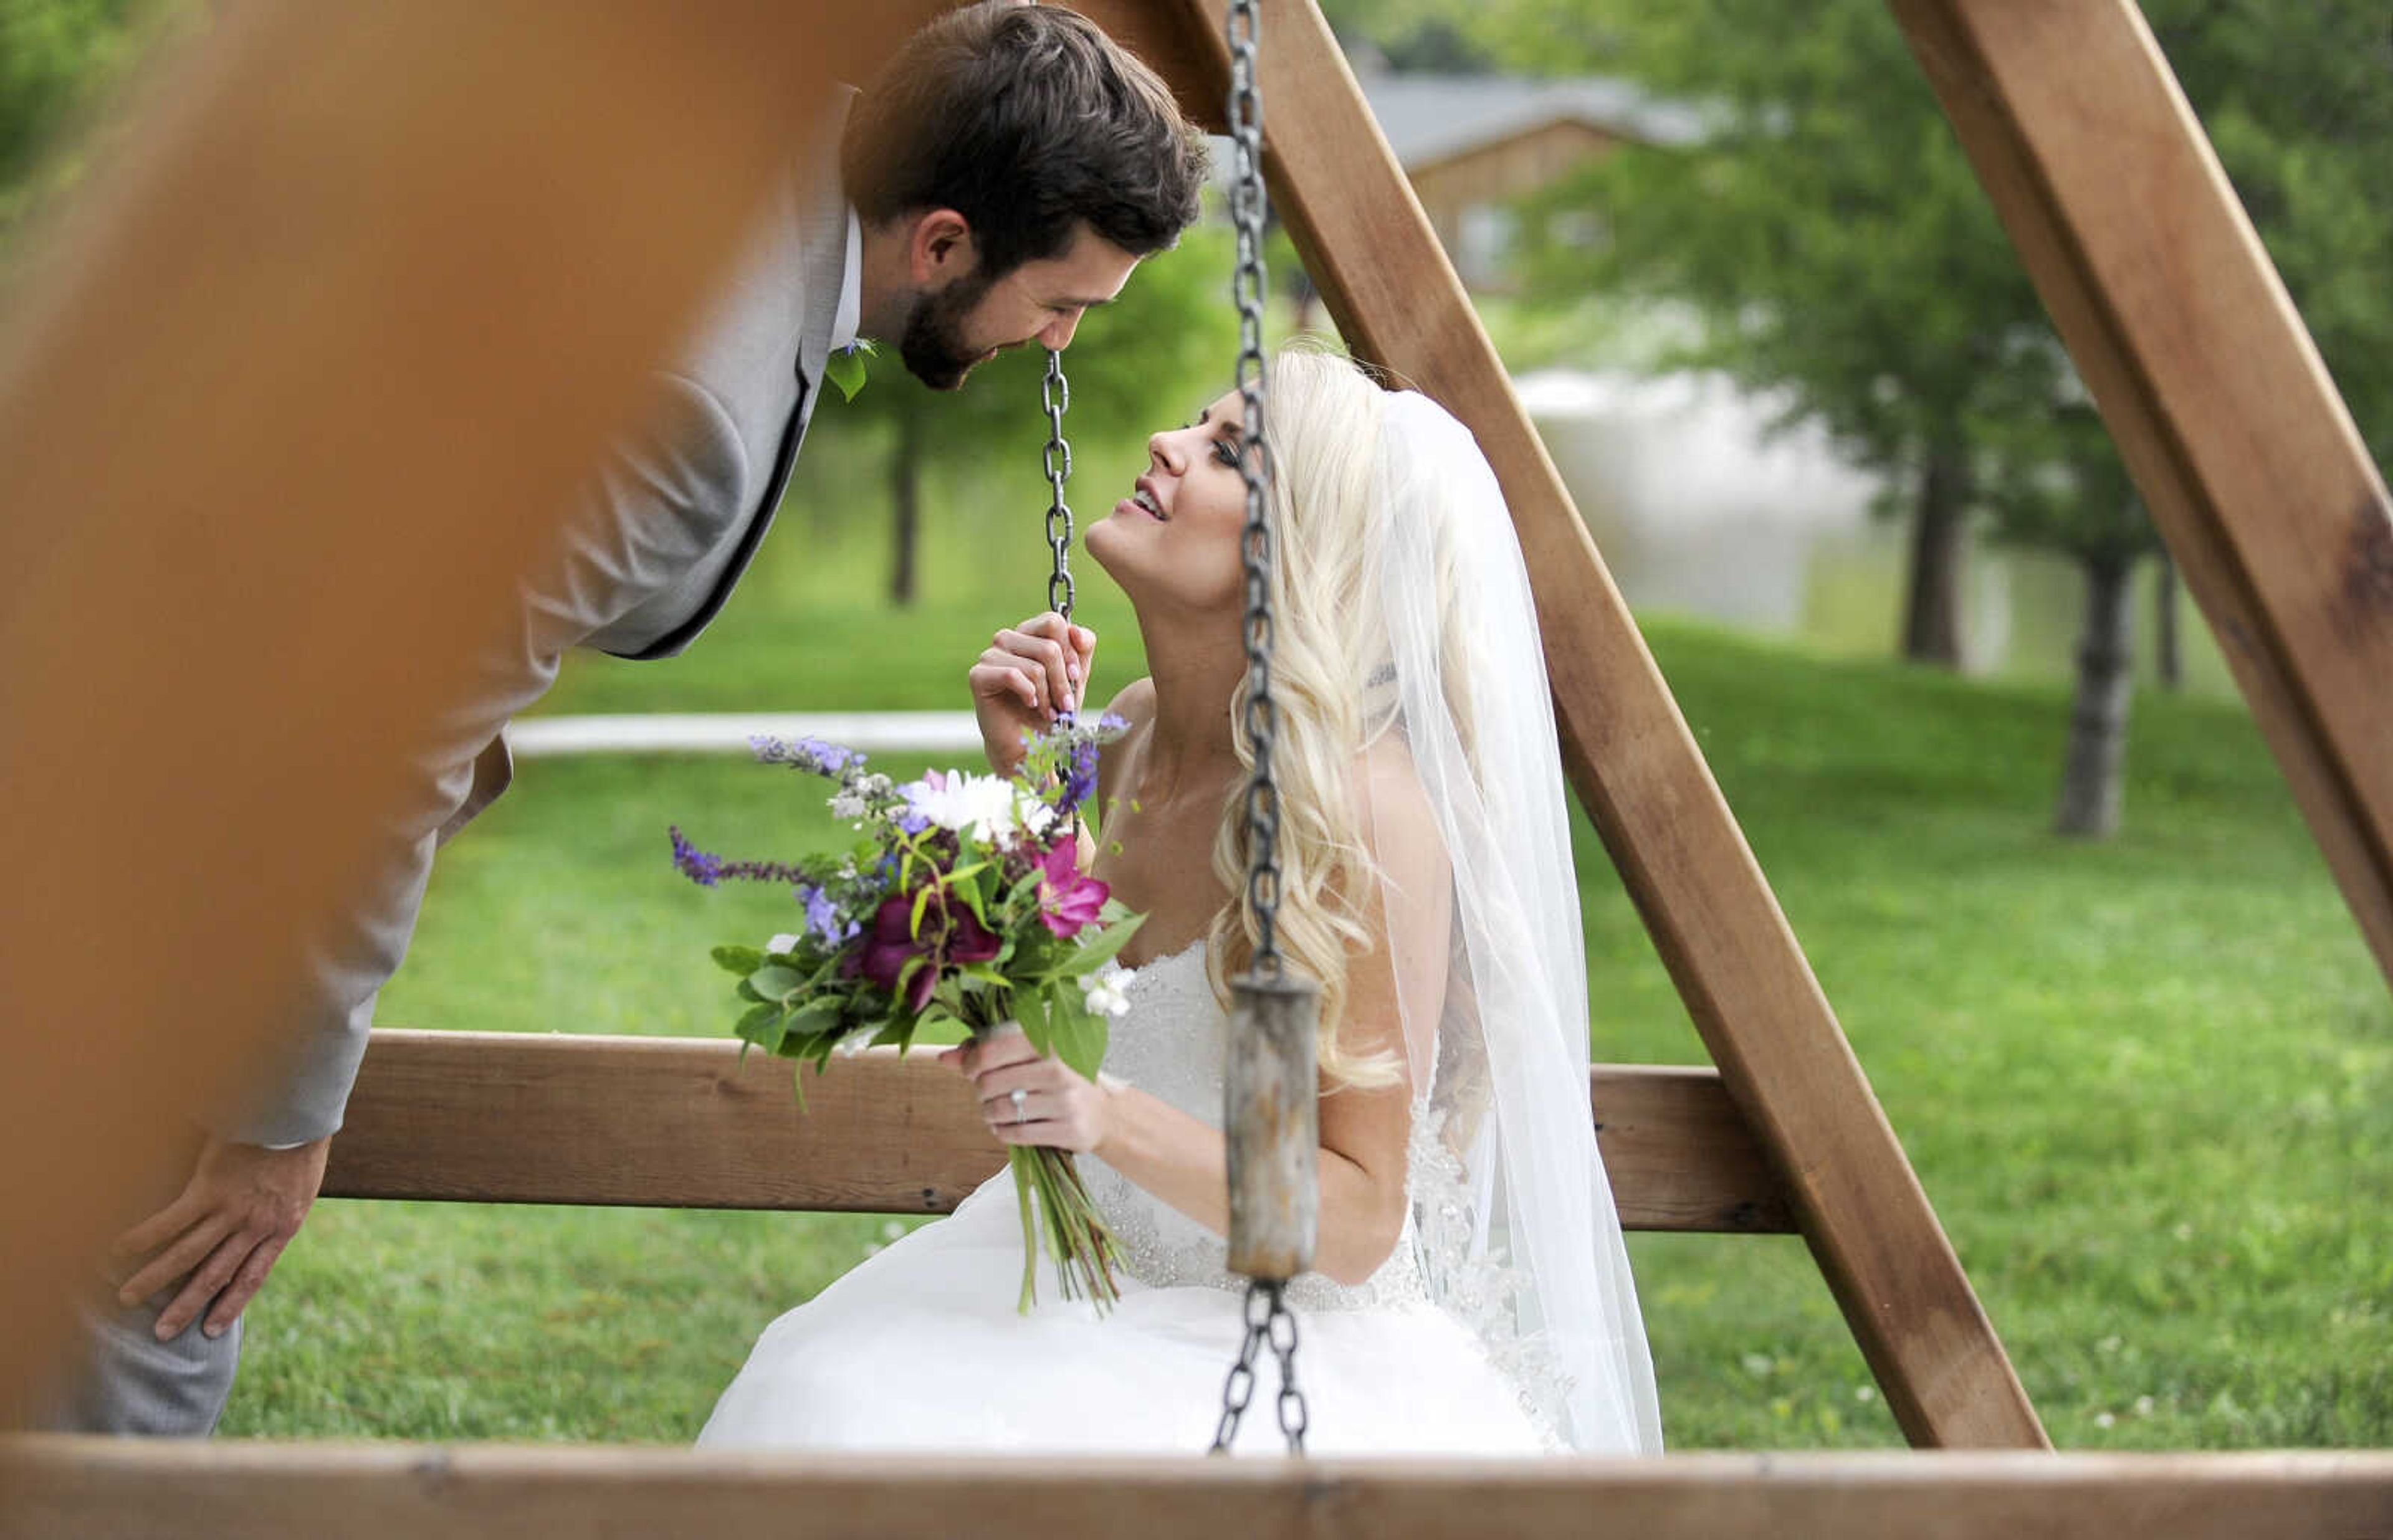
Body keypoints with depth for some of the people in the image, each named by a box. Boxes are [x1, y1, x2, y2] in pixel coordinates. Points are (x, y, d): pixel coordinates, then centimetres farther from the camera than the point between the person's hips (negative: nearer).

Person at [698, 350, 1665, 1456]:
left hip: (1329, 1341, -7)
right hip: (1123, 1274, 7)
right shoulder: (1135, 732, 2)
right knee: (827, 1402, -16)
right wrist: (1019, 774, 1)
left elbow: (1360, 1219, -16)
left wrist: (1113, 1117, -31)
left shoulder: (1366, 805, -20)